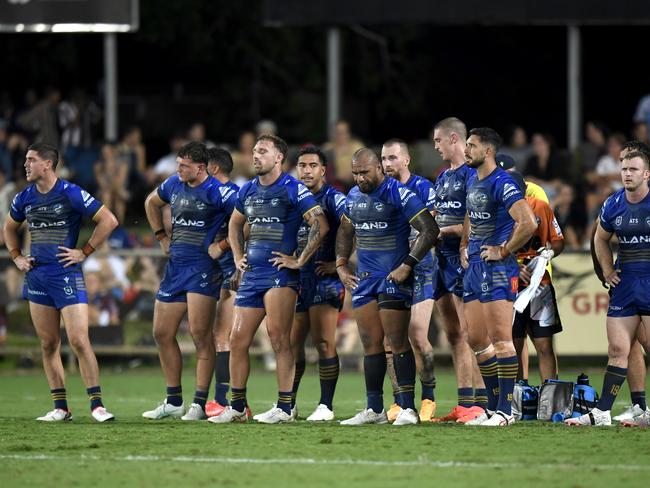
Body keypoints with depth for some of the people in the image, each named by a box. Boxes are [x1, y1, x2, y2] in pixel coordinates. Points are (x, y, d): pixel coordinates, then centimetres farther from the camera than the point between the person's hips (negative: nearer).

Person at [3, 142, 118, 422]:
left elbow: (109, 221, -9)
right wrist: (16, 256, 14)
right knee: (48, 344, 6)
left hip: (67, 275, -6)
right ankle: (60, 408, 11)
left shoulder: (71, 194, -10)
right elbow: (9, 227, 28)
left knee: (79, 341, -13)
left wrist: (84, 252, -8)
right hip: (36, 275, 6)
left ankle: (97, 405, -9)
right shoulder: (25, 198, 9)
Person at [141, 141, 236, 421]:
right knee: (162, 334, 8)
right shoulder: (174, 185, 10)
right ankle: (174, 402, 18)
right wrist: (162, 237, 23)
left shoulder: (216, 192, -12)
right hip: (175, 266, 8)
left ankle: (200, 404, -7)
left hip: (203, 268, -8)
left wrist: (222, 245, -14)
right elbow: (151, 203, 30)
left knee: (200, 334, -11)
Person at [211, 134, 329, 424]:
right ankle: (237, 408, 12)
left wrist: (300, 260, -11)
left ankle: (284, 408, -8)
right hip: (251, 274, 7)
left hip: (280, 273, -7)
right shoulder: (248, 191, 16)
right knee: (238, 339, 4)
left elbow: (320, 225, -12)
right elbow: (235, 224, 34)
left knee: (278, 337, -11)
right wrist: (237, 257, 22)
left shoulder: (293, 189, -6)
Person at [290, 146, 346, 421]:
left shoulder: (334, 199, -6)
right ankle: (288, 404, 14)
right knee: (291, 344, 6)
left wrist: (340, 263, -13)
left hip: (325, 278, -6)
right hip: (296, 279, 6)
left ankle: (326, 406, -4)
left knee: (324, 343, -7)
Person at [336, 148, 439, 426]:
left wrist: (407, 266, -17)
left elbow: (430, 230, -13)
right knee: (371, 345, 7)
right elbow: (345, 232, 27)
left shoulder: (399, 194, -11)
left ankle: (407, 408, -7)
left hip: (394, 278, -7)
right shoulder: (354, 196, 11)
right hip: (364, 278, 7)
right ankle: (374, 410, 11)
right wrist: (341, 266, 15)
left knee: (398, 343, -9)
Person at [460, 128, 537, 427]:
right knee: (477, 340, 10)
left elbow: (528, 223, -24)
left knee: (500, 339, -9)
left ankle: (505, 410, -7)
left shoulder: (502, 184, -14)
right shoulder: (473, 183, 16)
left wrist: (503, 251, -16)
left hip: (497, 268, -10)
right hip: (474, 268, 10)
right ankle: (494, 406, 17)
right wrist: (464, 246, 19)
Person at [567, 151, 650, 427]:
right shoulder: (613, 205, 6)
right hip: (625, 282, 4)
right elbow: (601, 239, 24)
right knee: (617, 349, 3)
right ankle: (602, 412, 4)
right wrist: (608, 270, 14)